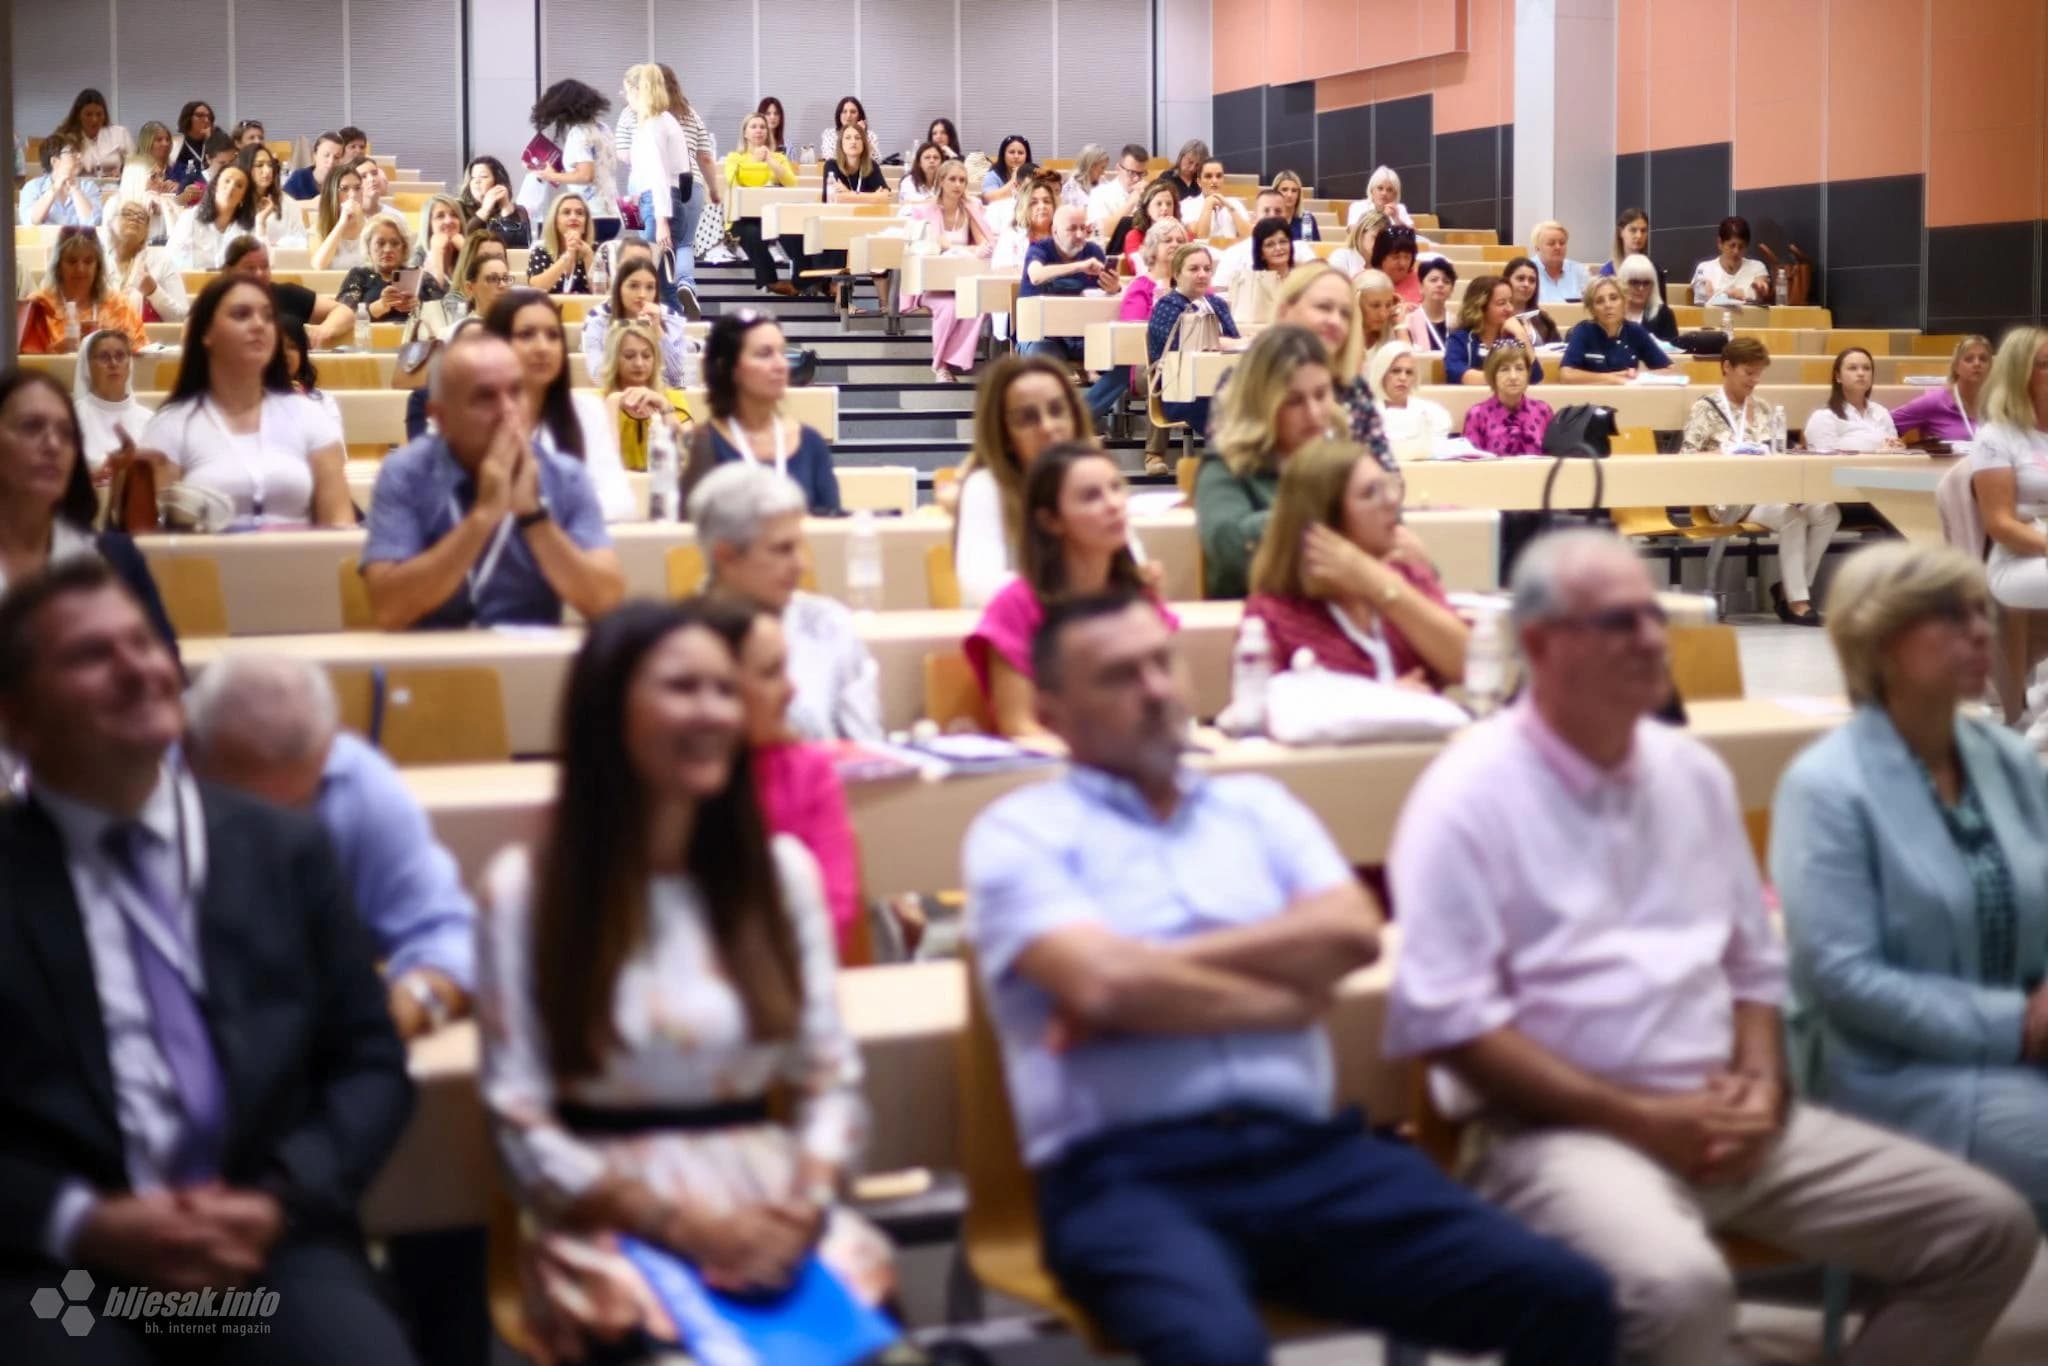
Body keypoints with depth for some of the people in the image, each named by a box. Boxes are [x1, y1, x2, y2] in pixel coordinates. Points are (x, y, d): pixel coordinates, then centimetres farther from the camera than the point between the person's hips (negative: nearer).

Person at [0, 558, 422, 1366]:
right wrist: (83, 1223, -13)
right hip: (65, 1264, -1)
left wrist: (280, 1201, -6)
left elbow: (372, 1063, 10)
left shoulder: (284, 850, 12)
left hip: (269, 1241, 2)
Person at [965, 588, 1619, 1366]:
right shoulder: (1021, 832, 6)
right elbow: (1101, 981, -12)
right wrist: (1286, 997, 1)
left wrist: (1156, 972, -5)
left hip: (1305, 1151, 5)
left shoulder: (1256, 805, 21)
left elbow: (1353, 931, 3)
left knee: (1567, 1297, -13)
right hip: (1127, 1172, -4)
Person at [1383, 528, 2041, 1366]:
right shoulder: (1468, 798, -8)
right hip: (1562, 1131, -7)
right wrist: (1639, 1116, -16)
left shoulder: (1694, 773, 13)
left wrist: (1760, 1084, -2)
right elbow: (1445, 1016, -15)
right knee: (1678, 1288, -38)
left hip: (1718, 1121, 7)